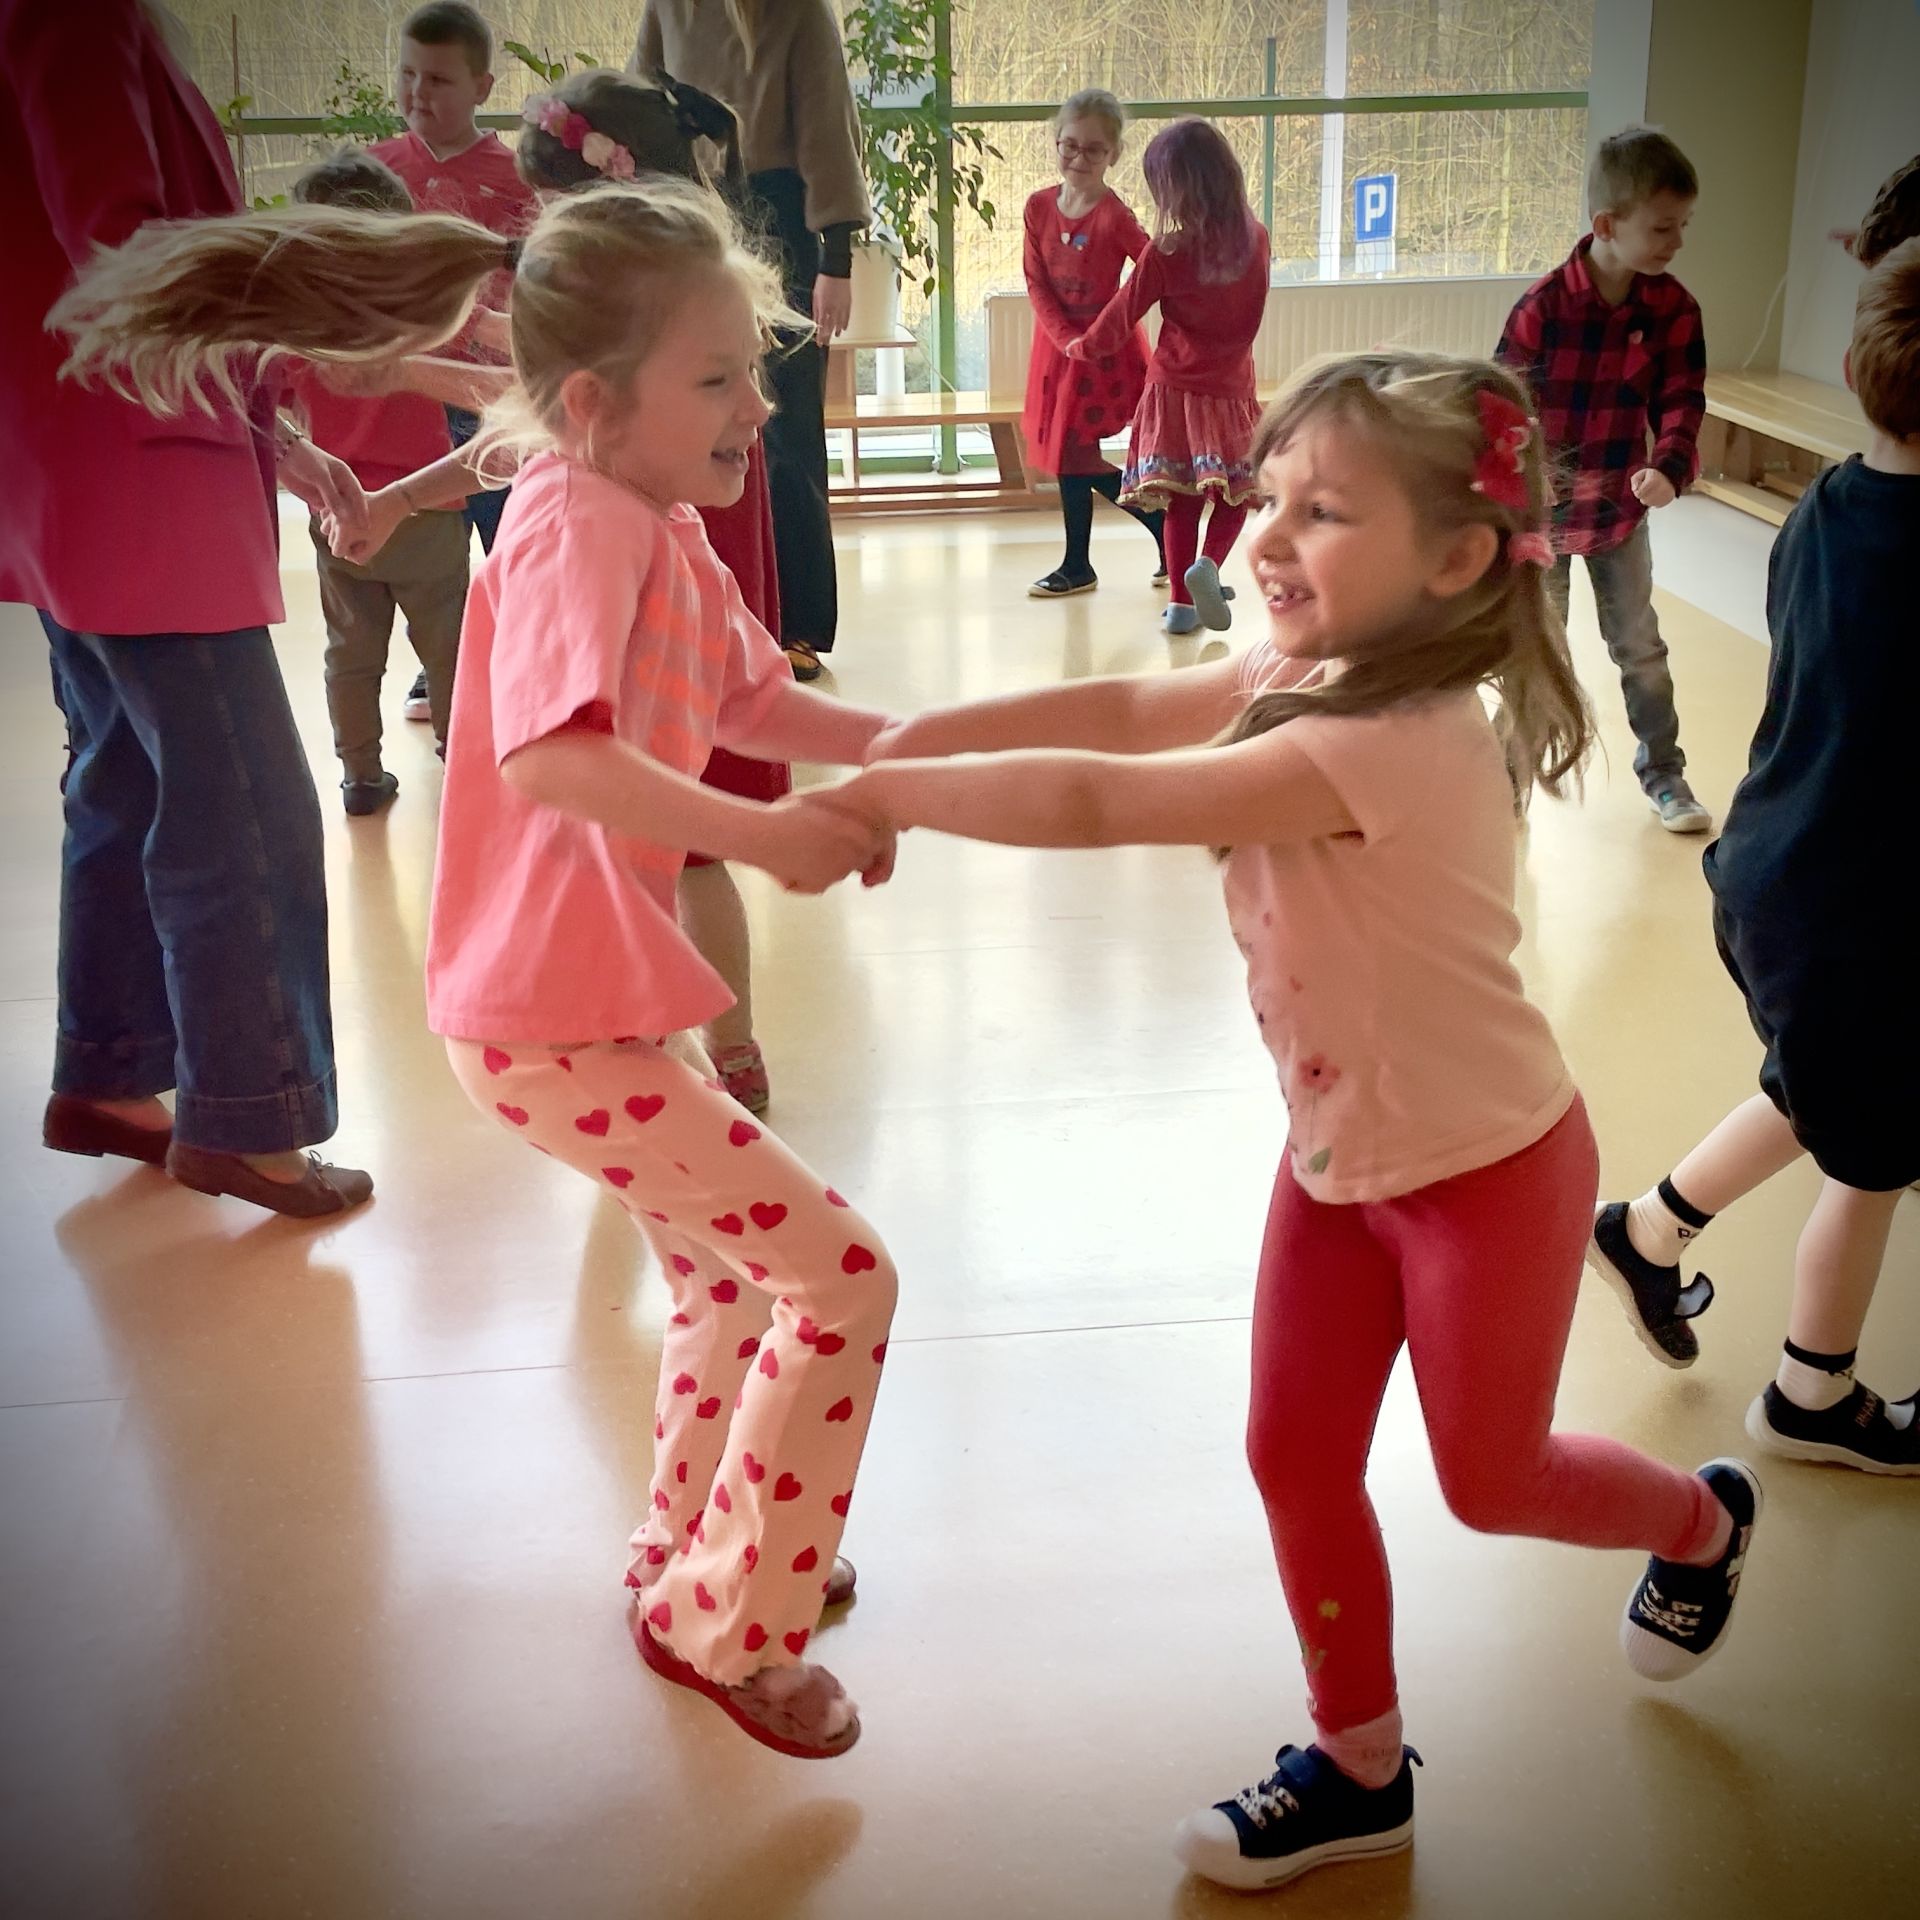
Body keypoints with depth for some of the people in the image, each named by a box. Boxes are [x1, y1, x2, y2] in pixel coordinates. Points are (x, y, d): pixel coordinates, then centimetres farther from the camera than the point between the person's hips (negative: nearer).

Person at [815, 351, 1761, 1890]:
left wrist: (883, 795, -28)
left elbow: (1097, 801, -38)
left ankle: (1703, 1522, 51)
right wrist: (914, 738, -21)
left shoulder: (1385, 742, -36)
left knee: (1490, 1478, 17)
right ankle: (1360, 1773, 33)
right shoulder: (1317, 672, -8)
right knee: (1296, 1459, 11)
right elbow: (1126, 708, -10)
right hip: (1339, 1153, 8)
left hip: (1486, 1169, -7)